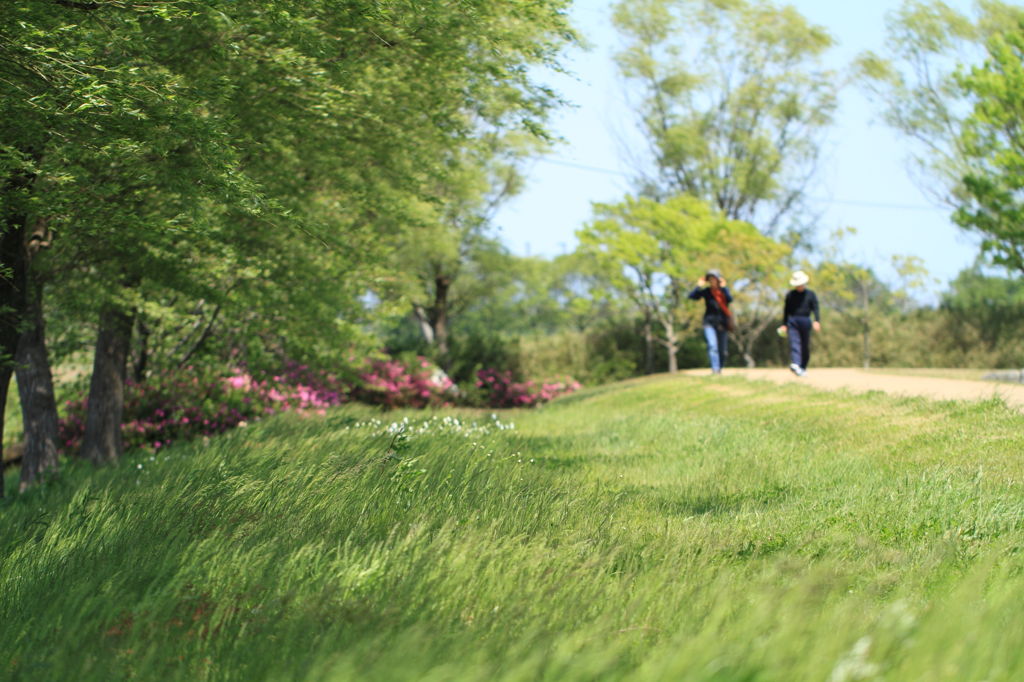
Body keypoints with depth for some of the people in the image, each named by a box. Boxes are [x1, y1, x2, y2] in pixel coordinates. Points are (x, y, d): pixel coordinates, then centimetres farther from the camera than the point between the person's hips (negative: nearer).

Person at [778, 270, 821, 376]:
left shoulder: (810, 294, 6)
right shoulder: (790, 294, 9)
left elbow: (815, 309, -1)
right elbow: (786, 310, 15)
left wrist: (817, 321, -17)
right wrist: (784, 324, 10)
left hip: (805, 322, 0)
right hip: (792, 321, 0)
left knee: (805, 346, 5)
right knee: (794, 343, -16)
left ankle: (803, 367, 17)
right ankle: (795, 364, -33)